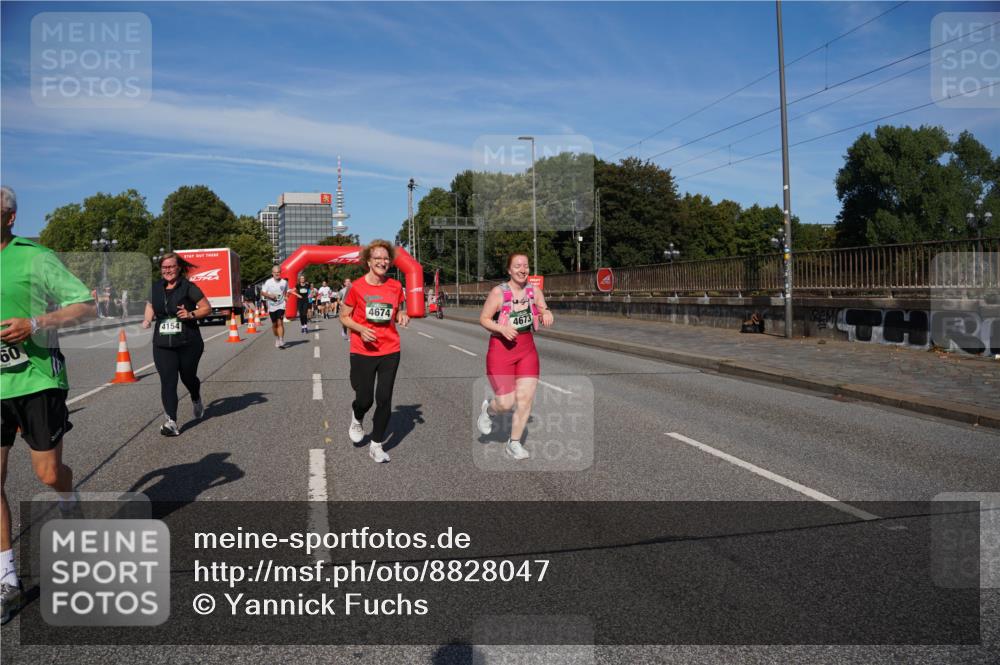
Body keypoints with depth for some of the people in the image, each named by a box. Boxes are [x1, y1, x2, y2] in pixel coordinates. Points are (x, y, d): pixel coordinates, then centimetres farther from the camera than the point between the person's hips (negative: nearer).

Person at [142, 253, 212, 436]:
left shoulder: (188, 287, -5)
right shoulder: (156, 288, 8)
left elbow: (207, 308, -3)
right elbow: (150, 305, 26)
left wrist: (191, 314, -20)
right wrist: (147, 319, 6)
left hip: (188, 344, -3)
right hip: (162, 345, 3)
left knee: (188, 377, 14)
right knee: (167, 381, -9)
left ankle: (196, 400, 47)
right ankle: (171, 422, -13)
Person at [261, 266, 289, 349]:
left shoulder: (284, 282, 0)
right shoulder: (268, 282, -3)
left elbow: (287, 292, 17)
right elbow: (262, 292, 2)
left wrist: (286, 297, -3)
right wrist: (269, 295, -15)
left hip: (281, 305, -1)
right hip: (271, 306, 1)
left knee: (280, 323, -15)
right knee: (274, 324, 12)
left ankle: (281, 341, -17)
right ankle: (277, 339, 32)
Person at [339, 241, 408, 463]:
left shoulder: (395, 286, 1)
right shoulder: (357, 287, -8)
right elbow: (344, 316, 0)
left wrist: (402, 316, -7)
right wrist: (361, 329, -17)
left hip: (390, 351, 2)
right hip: (363, 352, -2)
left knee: (384, 399, 2)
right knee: (365, 399, 4)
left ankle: (376, 445, 18)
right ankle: (356, 419, 41)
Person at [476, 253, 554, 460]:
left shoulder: (534, 291, 0)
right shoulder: (498, 292, -12)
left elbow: (544, 311, 6)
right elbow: (483, 319, -7)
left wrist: (547, 313, -18)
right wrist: (502, 328, -25)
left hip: (527, 349, 4)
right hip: (501, 349, -4)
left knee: (526, 398, -2)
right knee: (506, 403, -3)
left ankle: (514, 443, 16)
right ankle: (488, 409, 34)